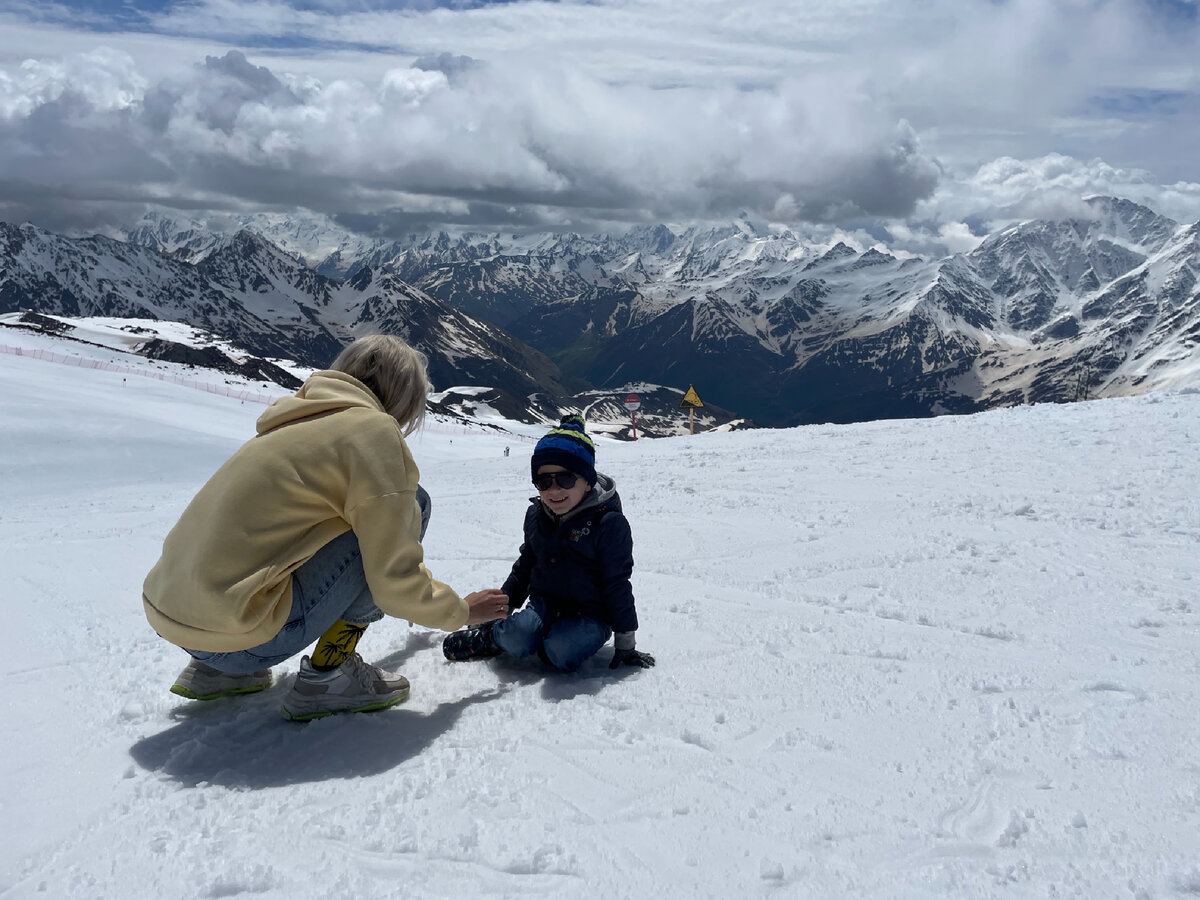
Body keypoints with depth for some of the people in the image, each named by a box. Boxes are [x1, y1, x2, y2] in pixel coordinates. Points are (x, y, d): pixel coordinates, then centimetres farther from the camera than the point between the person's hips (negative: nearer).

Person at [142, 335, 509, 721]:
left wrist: (411, 598, 45)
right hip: (235, 634, -9)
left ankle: (216, 670, 19)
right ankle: (327, 675, 0)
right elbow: (396, 581, -9)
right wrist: (460, 611, 10)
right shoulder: (373, 429, -7)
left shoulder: (304, 419, 19)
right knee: (409, 505, -1)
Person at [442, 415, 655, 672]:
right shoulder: (536, 515, 4)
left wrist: (625, 643, -8)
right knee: (516, 637, -27)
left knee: (561, 652, -33)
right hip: (543, 605, 4)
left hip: (589, 616, -4)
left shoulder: (608, 523, -15)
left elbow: (617, 585, -11)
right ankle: (491, 636, 5)